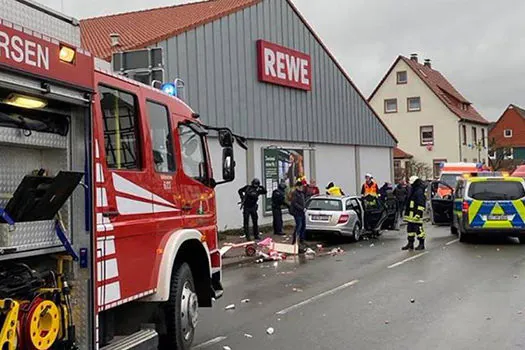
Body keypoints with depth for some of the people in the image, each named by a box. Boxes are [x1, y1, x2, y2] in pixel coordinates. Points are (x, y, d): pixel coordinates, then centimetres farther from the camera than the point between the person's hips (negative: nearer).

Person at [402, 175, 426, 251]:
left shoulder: (419, 191, -14)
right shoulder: (413, 190, 18)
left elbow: (421, 204, -19)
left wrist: (418, 213, -24)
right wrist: (406, 212, 26)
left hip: (416, 214, -10)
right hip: (410, 214, 10)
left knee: (418, 228, -5)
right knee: (410, 228, 11)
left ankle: (421, 244, 4)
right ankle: (410, 243, 18)